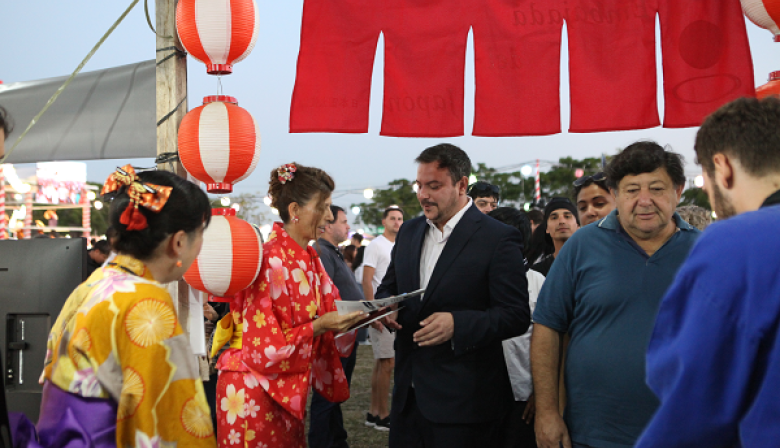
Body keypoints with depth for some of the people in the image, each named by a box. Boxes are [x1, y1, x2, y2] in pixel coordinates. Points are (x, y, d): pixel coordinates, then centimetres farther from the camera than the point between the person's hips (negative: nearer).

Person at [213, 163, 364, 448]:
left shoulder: (308, 258, 7)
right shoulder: (270, 262, -19)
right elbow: (262, 349, -21)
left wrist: (355, 316, -6)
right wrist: (318, 326, -21)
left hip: (287, 391, 8)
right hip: (255, 392, -8)